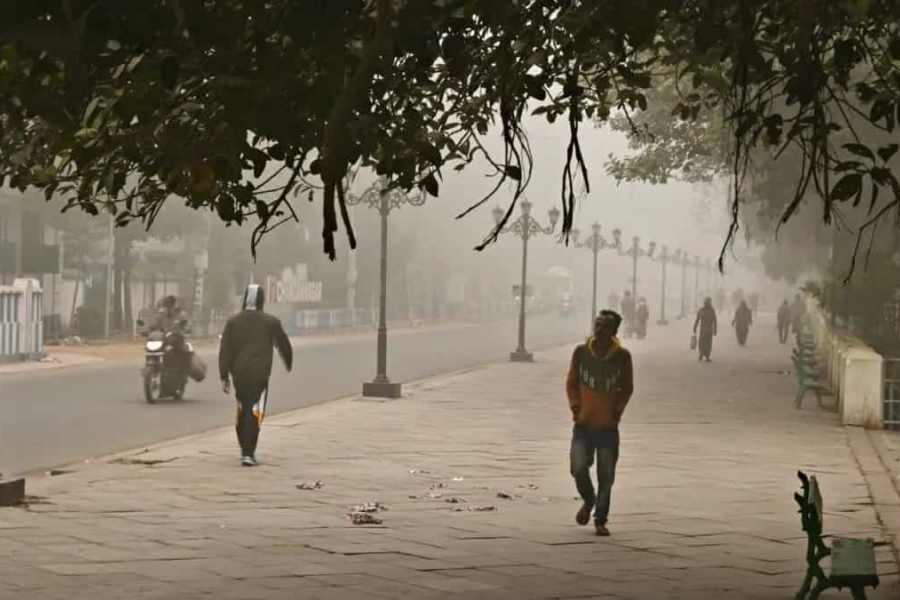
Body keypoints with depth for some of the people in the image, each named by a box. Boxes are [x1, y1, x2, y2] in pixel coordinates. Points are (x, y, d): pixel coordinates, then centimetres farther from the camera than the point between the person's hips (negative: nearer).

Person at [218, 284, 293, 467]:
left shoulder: (233, 322, 5)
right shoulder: (271, 322, -2)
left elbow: (225, 351, 2)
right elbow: (284, 345, 10)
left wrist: (224, 377, 6)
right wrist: (288, 364, 30)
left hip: (239, 374, 4)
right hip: (260, 375, -4)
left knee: (242, 411, 19)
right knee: (254, 413, -5)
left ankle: (245, 449, 30)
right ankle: (248, 453, -14)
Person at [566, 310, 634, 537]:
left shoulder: (622, 356, -5)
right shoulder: (581, 352, -4)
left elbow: (627, 388, 7)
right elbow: (571, 382, 8)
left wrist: (617, 411, -2)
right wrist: (575, 407, -1)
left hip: (608, 427, 0)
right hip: (583, 424, 0)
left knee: (606, 476, 1)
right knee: (579, 469, -9)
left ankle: (600, 521, 15)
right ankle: (588, 501, 22)